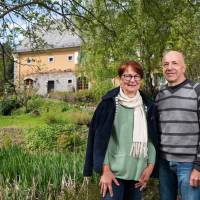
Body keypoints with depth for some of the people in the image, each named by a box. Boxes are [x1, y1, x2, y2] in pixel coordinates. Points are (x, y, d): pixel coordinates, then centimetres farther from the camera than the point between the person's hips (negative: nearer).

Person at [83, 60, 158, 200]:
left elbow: (152, 138, 10)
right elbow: (101, 137, -7)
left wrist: (150, 166, 3)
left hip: (138, 172, 4)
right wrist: (105, 169, -12)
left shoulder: (147, 106, 7)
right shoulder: (110, 103, -4)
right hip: (114, 171, -4)